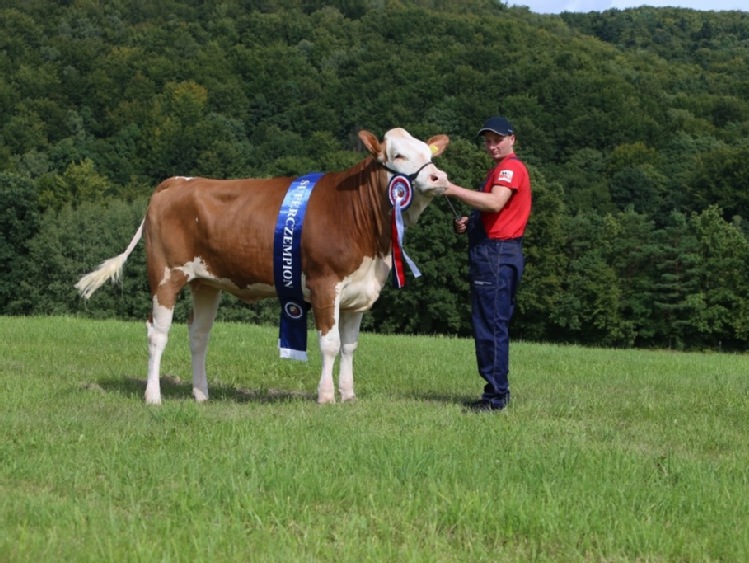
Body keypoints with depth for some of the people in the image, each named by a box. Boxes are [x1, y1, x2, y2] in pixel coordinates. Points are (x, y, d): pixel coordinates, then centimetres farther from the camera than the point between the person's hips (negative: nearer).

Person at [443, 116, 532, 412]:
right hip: (491, 253, 11)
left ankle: (496, 396, -10)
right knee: (493, 325, 13)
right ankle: (498, 392, 18)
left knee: (491, 326, -11)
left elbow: (495, 203, -26)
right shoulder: (499, 170, 24)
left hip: (497, 253, -11)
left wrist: (453, 190, -25)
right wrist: (469, 223, 11)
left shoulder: (511, 168, -10)